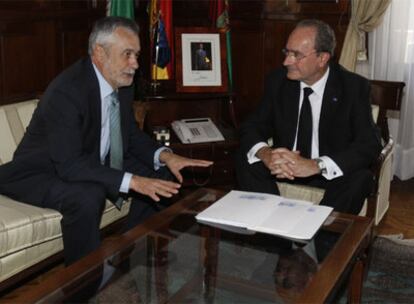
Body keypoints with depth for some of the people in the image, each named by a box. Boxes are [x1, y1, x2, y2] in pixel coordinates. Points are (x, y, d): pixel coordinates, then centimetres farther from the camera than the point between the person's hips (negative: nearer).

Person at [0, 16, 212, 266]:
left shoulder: (123, 83, -5)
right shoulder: (66, 91, -30)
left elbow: (131, 134, 7)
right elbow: (69, 165, -34)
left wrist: (163, 155, -13)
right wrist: (132, 181, -40)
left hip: (95, 161, 8)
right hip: (43, 173, -8)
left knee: (161, 176, 0)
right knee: (88, 196, -37)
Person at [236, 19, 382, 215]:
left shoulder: (354, 87, -12)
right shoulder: (277, 81, -3)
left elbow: (369, 145, -21)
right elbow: (252, 126, -3)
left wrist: (315, 165, -36)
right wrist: (265, 154, -28)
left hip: (331, 175, -2)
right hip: (283, 169, 3)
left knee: (359, 178, -32)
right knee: (245, 159, -21)